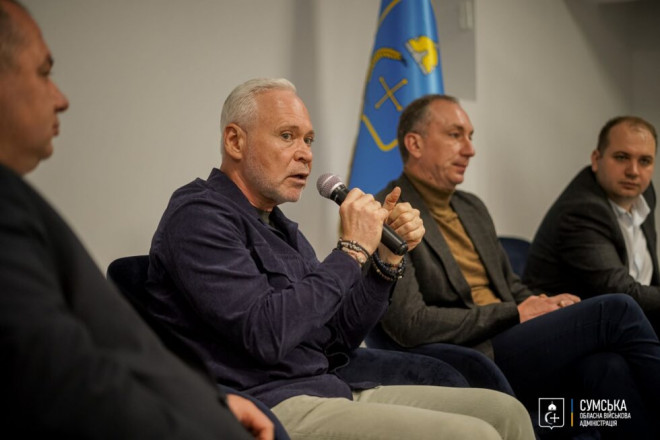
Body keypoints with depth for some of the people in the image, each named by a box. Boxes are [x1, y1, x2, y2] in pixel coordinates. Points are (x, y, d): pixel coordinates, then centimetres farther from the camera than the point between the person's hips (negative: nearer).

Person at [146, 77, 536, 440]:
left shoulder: (278, 224, 20)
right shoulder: (199, 216, -9)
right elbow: (265, 335, -23)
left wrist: (387, 257, 5)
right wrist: (353, 250, -14)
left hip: (328, 389, 9)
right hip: (270, 408, -9)